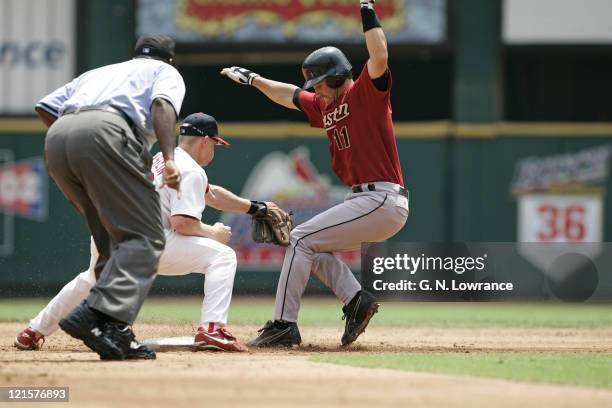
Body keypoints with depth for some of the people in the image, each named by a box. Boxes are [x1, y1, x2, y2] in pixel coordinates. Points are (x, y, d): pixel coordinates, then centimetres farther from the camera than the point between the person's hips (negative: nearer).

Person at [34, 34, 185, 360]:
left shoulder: (99, 72, 40)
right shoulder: (166, 72, 25)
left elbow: (45, 107, 29)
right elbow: (162, 104, 1)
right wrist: (169, 159, -13)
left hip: (56, 138, 6)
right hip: (103, 132, -6)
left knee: (113, 241, 14)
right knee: (144, 238, -8)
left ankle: (116, 338, 4)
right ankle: (101, 316, -29)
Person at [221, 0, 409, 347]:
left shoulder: (366, 93, -6)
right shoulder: (326, 106, 20)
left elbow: (379, 58, -24)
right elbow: (291, 96, 35)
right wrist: (254, 80, 33)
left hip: (382, 200, -10)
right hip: (371, 203, 10)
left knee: (302, 239, -9)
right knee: (314, 245, 21)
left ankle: (284, 325, -9)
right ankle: (357, 299, 5)